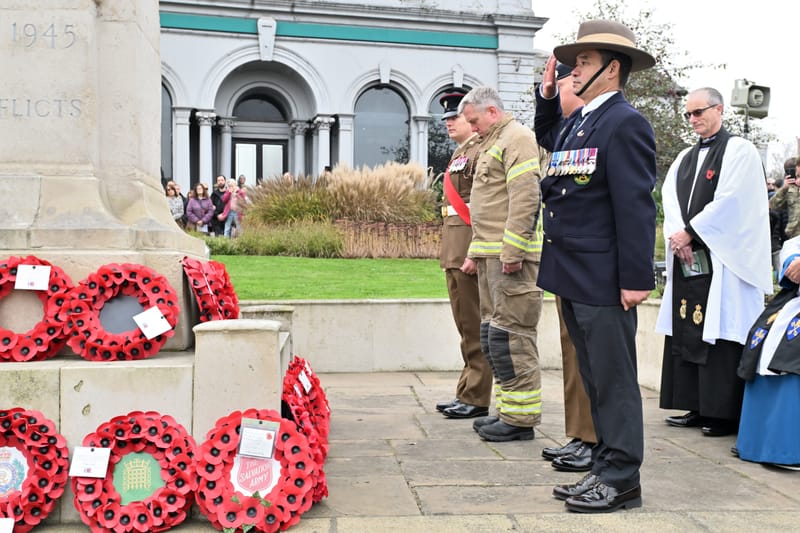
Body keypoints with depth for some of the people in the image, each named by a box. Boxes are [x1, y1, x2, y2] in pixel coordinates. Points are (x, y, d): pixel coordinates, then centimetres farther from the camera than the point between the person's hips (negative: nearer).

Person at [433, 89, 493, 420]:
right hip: (454, 254, 10)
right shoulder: (459, 154, 19)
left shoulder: (481, 151, -10)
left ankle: (476, 400, 4)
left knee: (475, 329, -3)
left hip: (470, 253, -10)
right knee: (466, 328, 14)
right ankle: (467, 394, 22)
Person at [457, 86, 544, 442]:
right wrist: (475, 253, 23)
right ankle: (505, 410, 21)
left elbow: (525, 200, -19)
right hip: (491, 256, 10)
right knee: (492, 336, 13)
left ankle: (520, 418, -1)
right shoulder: (491, 144, 24)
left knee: (510, 337, -8)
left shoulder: (517, 139, -7)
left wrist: (512, 253, -22)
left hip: (510, 257, -10)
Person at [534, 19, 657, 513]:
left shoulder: (625, 123, -11)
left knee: (614, 381, -1)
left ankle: (621, 480, 9)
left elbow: (636, 207, -17)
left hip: (603, 281, -9)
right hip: (574, 279, 9)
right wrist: (547, 94, 23)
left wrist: (636, 279, -20)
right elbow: (547, 138, 39)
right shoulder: (575, 122, 15)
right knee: (595, 380, 14)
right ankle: (607, 469, 24)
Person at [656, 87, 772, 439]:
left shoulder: (739, 151, -2)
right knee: (687, 334, 6)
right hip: (687, 259, 7)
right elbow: (670, 198, 8)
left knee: (720, 333, -7)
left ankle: (725, 413, -1)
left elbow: (729, 201, -13)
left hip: (722, 261, -7)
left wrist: (689, 232, -12)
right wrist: (678, 235, -9)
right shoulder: (685, 158, 19)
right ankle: (698, 407, 13)